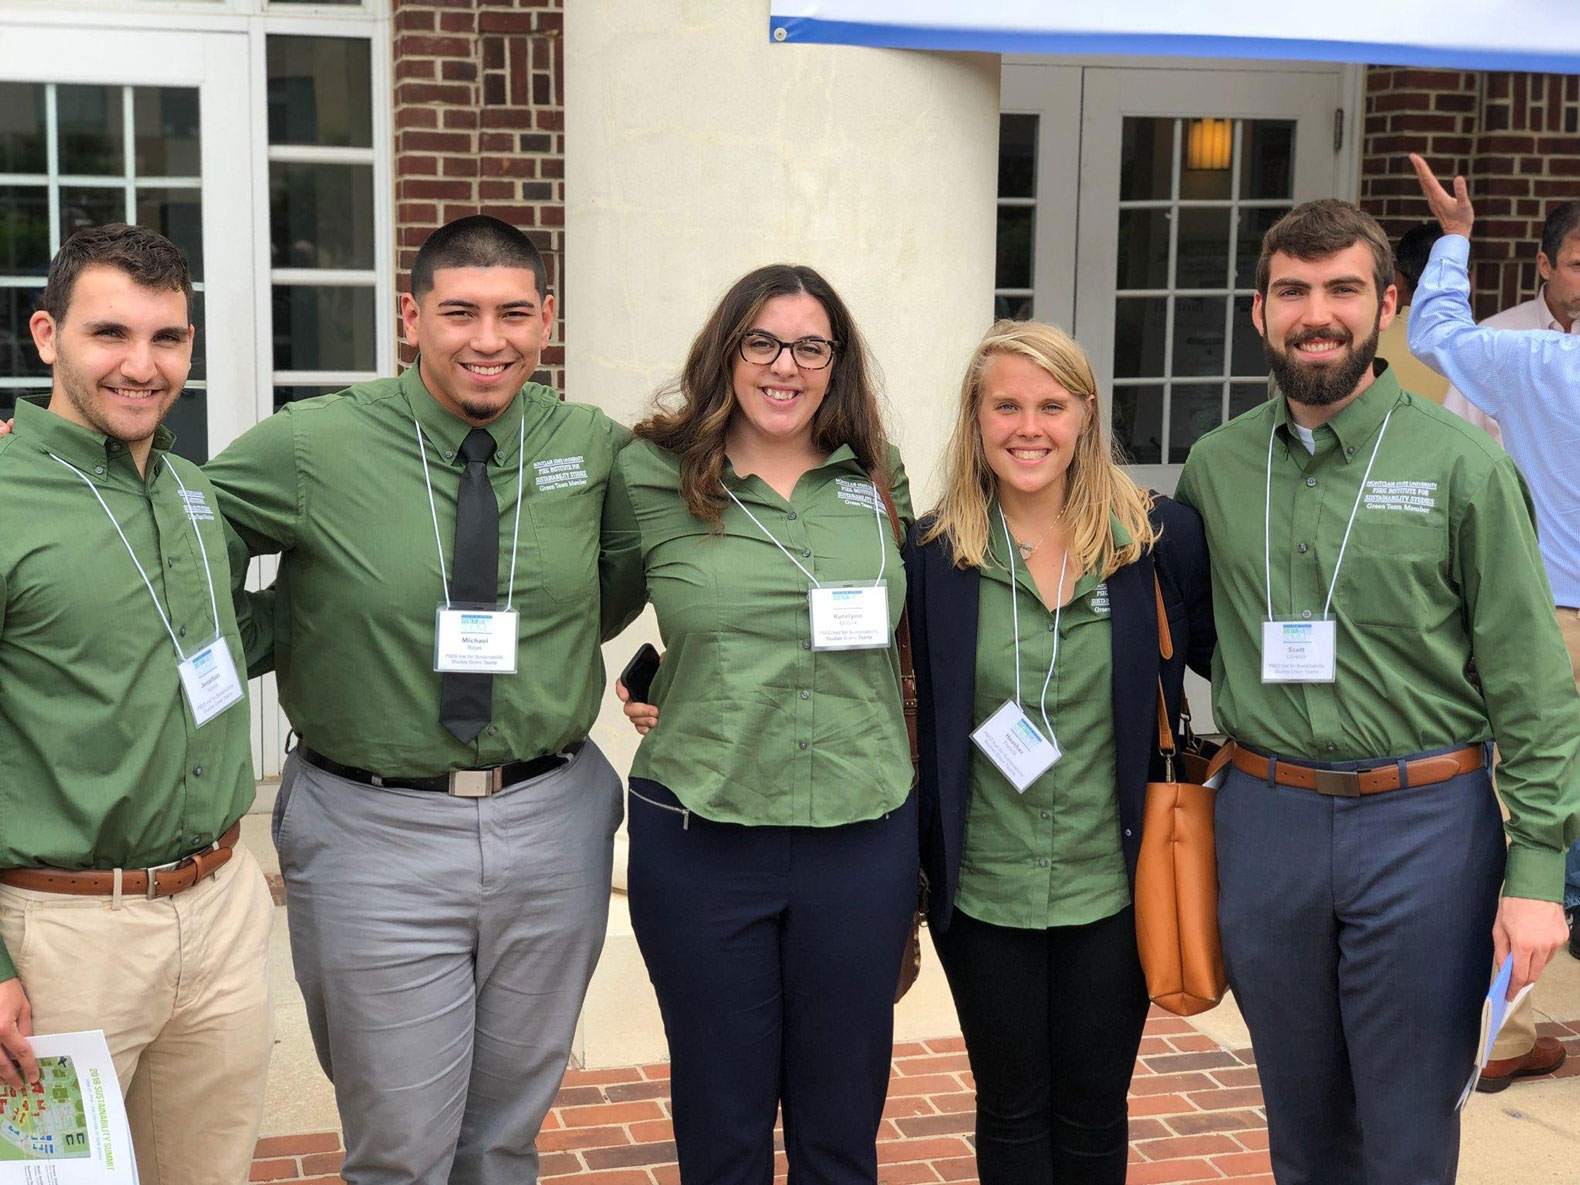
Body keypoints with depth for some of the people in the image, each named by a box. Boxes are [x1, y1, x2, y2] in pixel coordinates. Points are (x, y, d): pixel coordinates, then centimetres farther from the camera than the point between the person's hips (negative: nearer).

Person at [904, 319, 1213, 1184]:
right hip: (982, 891, 0)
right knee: (1011, 1110, 14)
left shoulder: (1160, 539, -5)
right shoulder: (933, 552, -5)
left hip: (1112, 886, 0)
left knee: (1095, 1110, 14)